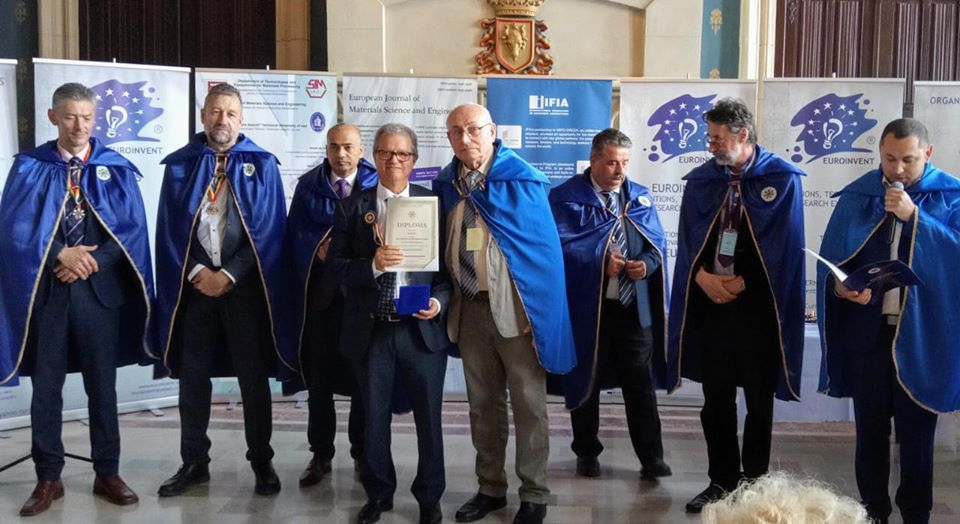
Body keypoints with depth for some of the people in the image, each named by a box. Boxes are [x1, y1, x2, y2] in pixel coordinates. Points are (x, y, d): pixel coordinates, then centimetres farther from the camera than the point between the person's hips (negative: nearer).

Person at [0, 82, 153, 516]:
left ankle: (107, 474, 19)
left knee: (102, 386, 8)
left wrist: (91, 262, -13)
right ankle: (48, 478, 18)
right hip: (45, 289, 0)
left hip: (100, 289, 0)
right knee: (46, 387, 6)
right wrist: (60, 255, -16)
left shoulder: (116, 168, 4)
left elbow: (132, 228, -1)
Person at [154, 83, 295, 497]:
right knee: (192, 374, 8)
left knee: (253, 375, 5)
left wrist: (228, 274, -11)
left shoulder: (261, 164, 1)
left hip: (245, 283, -2)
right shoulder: (179, 164, 6)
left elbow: (269, 229, -4)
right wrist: (195, 272, -9)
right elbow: (169, 229, 4)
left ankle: (261, 461, 17)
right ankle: (194, 462, 21)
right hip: (193, 282, 2)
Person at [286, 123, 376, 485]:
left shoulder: (378, 185, 2)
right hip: (320, 292, 2)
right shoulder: (308, 185, 8)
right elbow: (296, 234, 3)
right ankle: (320, 454, 18)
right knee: (318, 375, 6)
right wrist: (318, 248, -15)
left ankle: (363, 454, 19)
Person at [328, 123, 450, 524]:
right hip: (371, 330, 1)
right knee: (373, 418, 13)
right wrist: (372, 265, -20)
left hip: (422, 329, 0)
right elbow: (336, 266, -3)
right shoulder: (352, 207, 3)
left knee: (428, 418, 9)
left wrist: (438, 302, -14)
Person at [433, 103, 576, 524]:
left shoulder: (521, 180, -10)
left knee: (528, 405, 5)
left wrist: (541, 311, -13)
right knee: (482, 403, 15)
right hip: (468, 307, 5)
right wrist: (442, 298, 6)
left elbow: (546, 248, -10)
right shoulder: (446, 184, 5)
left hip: (515, 307, -5)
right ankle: (491, 488, 29)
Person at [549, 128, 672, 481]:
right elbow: (561, 246, -12)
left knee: (641, 384, 4)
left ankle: (651, 458, 14)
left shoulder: (640, 197, 11)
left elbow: (658, 243, 8)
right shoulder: (566, 197, -3)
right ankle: (587, 453, 26)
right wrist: (599, 263, -20)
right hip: (586, 306, -3)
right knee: (586, 382, 10)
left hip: (635, 307, 3)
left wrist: (646, 264, -13)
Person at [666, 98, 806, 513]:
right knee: (716, 399, 9)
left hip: (758, 305, -3)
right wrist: (702, 276, -13)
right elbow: (687, 240, 4)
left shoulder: (782, 178, -4)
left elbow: (782, 244, -7)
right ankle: (722, 480, 22)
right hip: (710, 302, 3)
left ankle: (754, 484, 20)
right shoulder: (700, 180, 6)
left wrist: (740, 282, -11)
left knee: (758, 400, 8)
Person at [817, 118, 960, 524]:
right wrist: (842, 286, -18)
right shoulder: (858, 196, 3)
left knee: (916, 430, 7)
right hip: (868, 331, 2)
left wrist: (914, 215, -20)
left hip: (923, 333, -2)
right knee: (870, 428, 12)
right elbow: (831, 258, 2)